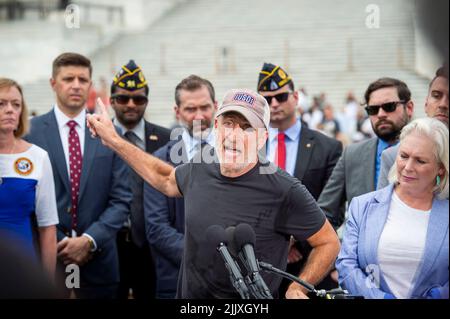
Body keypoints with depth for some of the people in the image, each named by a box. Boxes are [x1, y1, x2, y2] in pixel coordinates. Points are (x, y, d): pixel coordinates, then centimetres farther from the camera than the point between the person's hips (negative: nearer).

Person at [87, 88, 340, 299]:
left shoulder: (284, 191, -20)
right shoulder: (199, 172, -3)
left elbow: (329, 242, -9)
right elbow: (165, 179, 20)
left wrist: (298, 289, -19)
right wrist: (114, 140, 18)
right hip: (187, 293, 5)